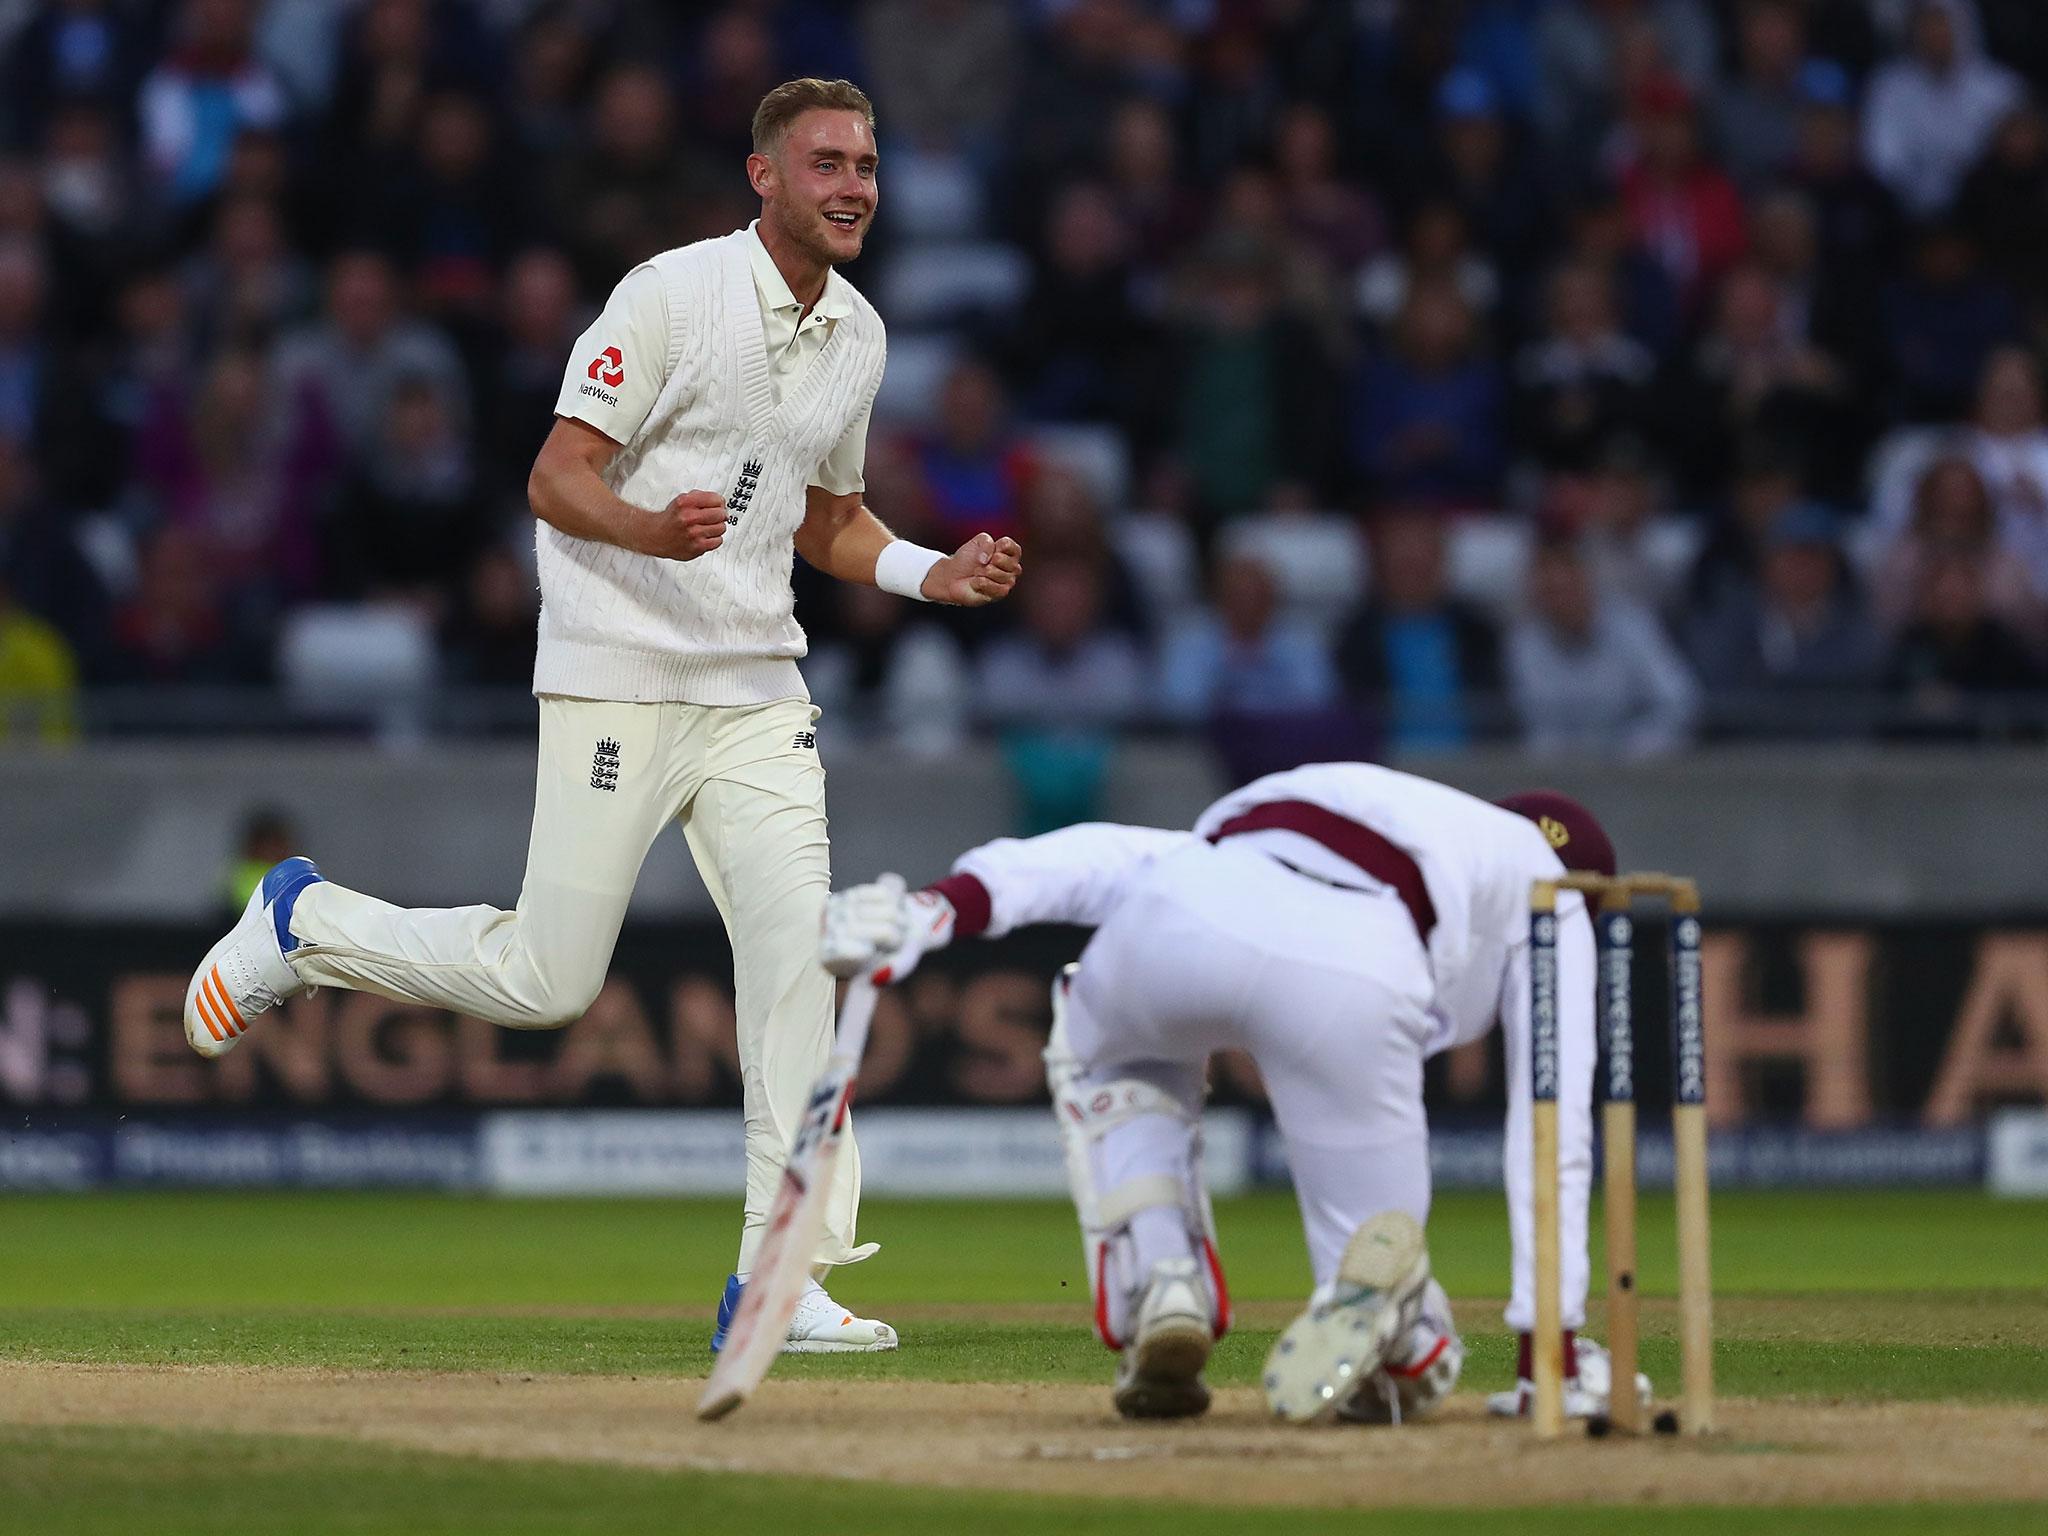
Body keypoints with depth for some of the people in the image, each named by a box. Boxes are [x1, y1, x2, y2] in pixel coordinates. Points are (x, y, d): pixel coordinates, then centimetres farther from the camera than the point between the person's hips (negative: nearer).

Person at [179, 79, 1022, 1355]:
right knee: (547, 978, -4)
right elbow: (556, 482, -14)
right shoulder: (672, 295, -12)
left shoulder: (857, 337, 11)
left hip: (756, 692, 6)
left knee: (800, 949, -10)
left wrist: (933, 575, 4)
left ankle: (780, 1280, -7)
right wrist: (653, 529, -34)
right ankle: (305, 924, 22)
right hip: (620, 677, -6)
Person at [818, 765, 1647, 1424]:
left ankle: (1162, 1295, 16)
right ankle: (1377, 1299, -20)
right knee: (1404, 1369, 16)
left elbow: (1105, 858, 28)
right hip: (1353, 979, -2)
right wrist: (1552, 1354, 24)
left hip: (1188, 909, 2)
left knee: (1105, 1050, 41)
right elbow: (1554, 1137, 26)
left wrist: (943, 908, 14)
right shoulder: (1551, 894, 37)